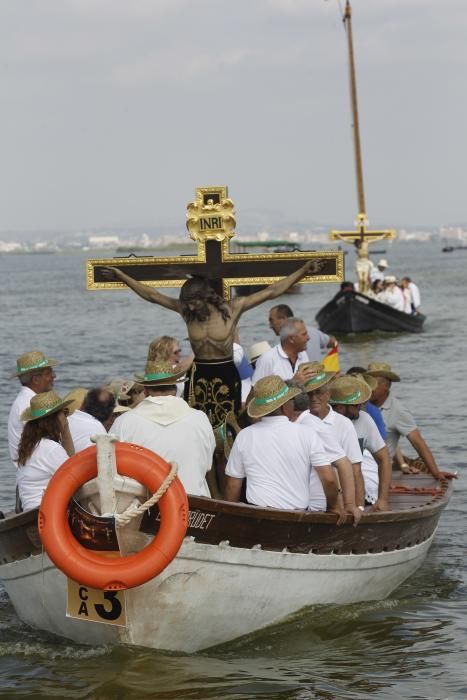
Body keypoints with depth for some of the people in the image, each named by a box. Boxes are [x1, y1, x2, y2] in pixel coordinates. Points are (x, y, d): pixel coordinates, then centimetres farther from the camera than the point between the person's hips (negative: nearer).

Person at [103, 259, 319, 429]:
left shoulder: (232, 308, -9)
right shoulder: (187, 311, -2)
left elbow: (271, 292, -9)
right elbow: (152, 295, 3)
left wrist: (303, 271, -14)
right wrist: (122, 276, 3)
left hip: (226, 374, -2)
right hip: (198, 375, 2)